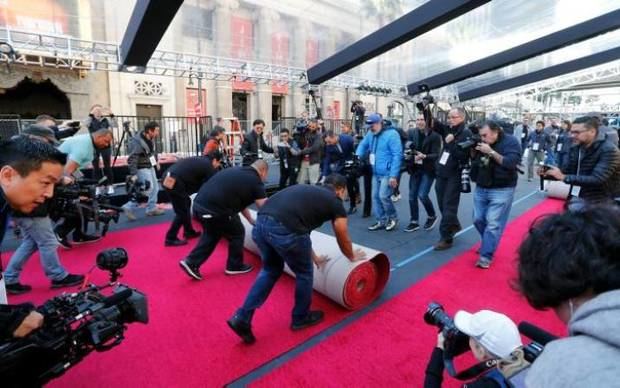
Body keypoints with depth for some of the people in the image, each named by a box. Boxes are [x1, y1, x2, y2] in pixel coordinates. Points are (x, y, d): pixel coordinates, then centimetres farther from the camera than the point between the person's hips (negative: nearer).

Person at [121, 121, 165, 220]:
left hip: (150, 167, 9)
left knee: (155, 188, 12)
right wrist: (133, 174, -30)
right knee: (148, 189, -10)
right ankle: (129, 208, 2)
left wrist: (156, 161, 23)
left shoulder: (151, 139, 0)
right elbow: (132, 159, -28)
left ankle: (152, 209, 25)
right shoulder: (137, 142, -26)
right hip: (142, 169, -9)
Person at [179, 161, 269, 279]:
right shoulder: (256, 181, -1)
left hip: (199, 204, 8)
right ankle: (235, 266, 29)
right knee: (237, 233, 15)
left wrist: (251, 220, 34)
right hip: (214, 209, -8)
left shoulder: (238, 171, 22)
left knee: (211, 234, 29)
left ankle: (191, 262, 27)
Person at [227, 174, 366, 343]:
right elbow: (343, 240, 27)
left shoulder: (308, 191, 35)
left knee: (270, 270, 30)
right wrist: (353, 257, 49)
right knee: (304, 273, 20)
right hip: (284, 230, -7)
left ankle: (242, 318, 28)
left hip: (261, 223, 7)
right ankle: (300, 318, 41)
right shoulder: (335, 202, 17)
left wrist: (314, 257, 55)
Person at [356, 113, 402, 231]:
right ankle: (381, 221, 20)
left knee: (383, 196, -13)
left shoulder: (391, 134, -15)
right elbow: (363, 145, 22)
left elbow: (397, 155, -19)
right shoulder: (370, 134, 8)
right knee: (375, 197, 8)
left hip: (388, 173, -8)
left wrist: (393, 175, -22)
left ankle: (393, 218, 11)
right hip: (375, 173, 8)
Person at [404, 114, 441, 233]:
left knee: (422, 195, -11)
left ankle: (432, 216, 17)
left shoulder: (435, 135, -10)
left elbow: (436, 155, -14)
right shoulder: (411, 132, 1)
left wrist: (424, 156, -30)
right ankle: (414, 222, 20)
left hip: (428, 170, -5)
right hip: (415, 169, 5)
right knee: (412, 196, 6)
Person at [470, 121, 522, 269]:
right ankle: (489, 243, 35)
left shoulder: (510, 141, -9)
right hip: (481, 188, 6)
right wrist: (473, 151, -8)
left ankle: (486, 255, -1)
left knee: (493, 223, -7)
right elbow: (473, 162, 12)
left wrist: (491, 152, -24)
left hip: (501, 190, -6)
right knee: (478, 219, 10)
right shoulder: (482, 143, 6)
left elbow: (511, 163, -22)